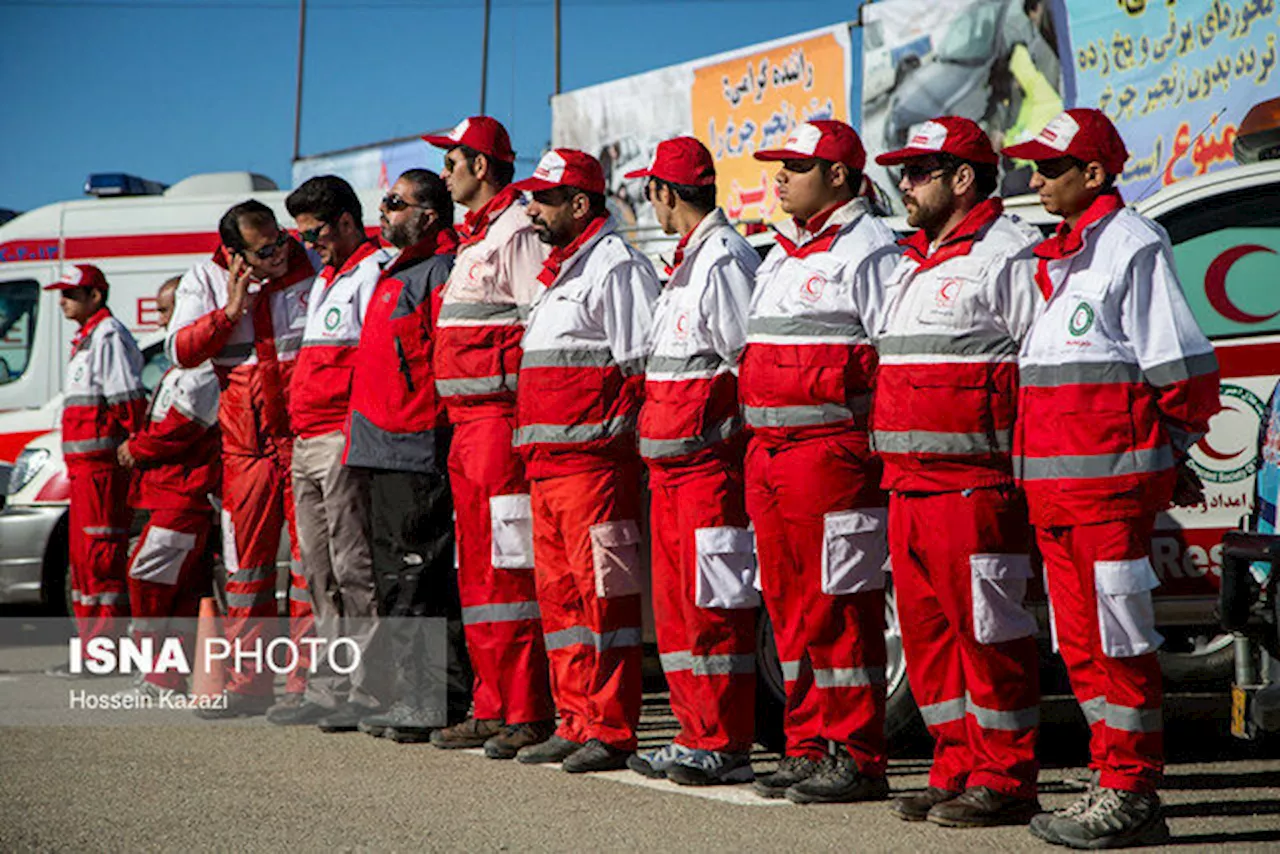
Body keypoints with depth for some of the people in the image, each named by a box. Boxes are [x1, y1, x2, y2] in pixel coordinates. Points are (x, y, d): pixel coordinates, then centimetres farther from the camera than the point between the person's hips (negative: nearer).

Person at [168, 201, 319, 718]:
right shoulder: (205, 280, 7)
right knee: (246, 563, 8)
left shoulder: (314, 268, 1)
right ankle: (248, 683, 16)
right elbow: (180, 352, -1)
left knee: (311, 556, -5)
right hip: (245, 442, 3)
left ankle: (304, 682, 0)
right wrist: (230, 311, -12)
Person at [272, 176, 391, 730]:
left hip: (344, 440, -10)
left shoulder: (374, 273, -7)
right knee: (320, 574, 11)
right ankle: (328, 689, 16)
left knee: (355, 570, -9)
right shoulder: (326, 281, 24)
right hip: (307, 445, 10)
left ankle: (366, 694, -6)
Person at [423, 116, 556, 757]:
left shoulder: (517, 232, -10)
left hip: (501, 414, -10)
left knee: (509, 569, -9)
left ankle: (530, 714, -5)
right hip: (467, 422, 10)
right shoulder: (475, 236, 21)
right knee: (476, 572, 12)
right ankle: (493, 709, 18)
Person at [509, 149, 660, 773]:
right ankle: (576, 722, 20)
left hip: (593, 459, -10)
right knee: (559, 595, 12)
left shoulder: (615, 267, -9)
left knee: (603, 594, -6)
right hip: (545, 464, 10)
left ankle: (611, 731, -1)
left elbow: (641, 369, -15)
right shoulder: (559, 271, 22)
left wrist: (615, 437, -18)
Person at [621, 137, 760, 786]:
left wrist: (716, 435, -16)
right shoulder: (689, 259, 18)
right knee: (676, 604, 13)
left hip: (709, 459, -10)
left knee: (713, 606, -6)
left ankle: (725, 746, 1)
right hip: (672, 464, 10)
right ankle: (697, 734, 21)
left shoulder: (724, 261, -13)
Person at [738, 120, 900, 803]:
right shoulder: (782, 255, 20)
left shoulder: (866, 249, -8)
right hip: (767, 451, 9)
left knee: (837, 607, -6)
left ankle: (855, 757, 2)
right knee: (789, 603, 12)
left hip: (832, 450, -9)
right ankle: (808, 747, 20)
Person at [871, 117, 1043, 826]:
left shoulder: (1007, 254, -7)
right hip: (908, 487, 9)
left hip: (974, 484, -9)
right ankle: (956, 771, 19)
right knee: (927, 631, 11)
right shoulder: (913, 262, 22)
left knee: (988, 629, -4)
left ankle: (1006, 781, 3)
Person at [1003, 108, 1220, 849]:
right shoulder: (1058, 257, 19)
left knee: (1119, 641, -5)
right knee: (1082, 643, 11)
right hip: (1053, 484, 9)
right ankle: (1116, 785, 19)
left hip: (1112, 481, -9)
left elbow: (1186, 369, -9)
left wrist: (1161, 455, -2)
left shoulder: (1134, 246, -8)